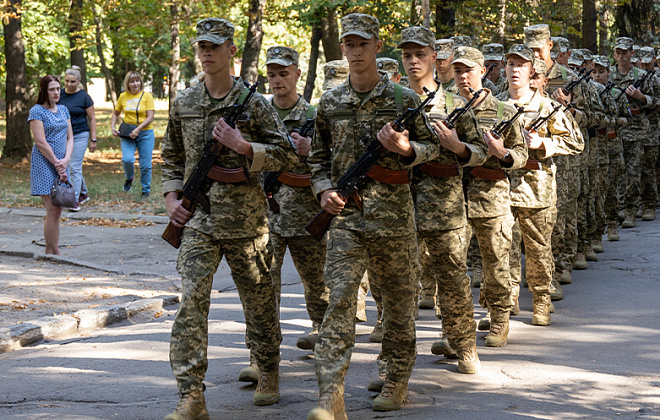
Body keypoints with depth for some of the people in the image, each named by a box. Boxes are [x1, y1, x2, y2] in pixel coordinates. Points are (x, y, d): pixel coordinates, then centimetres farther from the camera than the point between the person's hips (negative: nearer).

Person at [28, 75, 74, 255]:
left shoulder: (63, 110, 14)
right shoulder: (37, 111, -7)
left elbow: (69, 138, 12)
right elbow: (41, 142, -13)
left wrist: (66, 161, -5)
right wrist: (57, 164, -13)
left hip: (60, 165, 7)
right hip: (44, 166, -7)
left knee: (56, 210, 6)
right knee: (52, 210, -10)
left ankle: (49, 253, 12)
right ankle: (55, 254, -7)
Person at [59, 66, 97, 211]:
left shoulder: (84, 97, -7)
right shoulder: (60, 94, 5)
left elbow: (92, 119, -4)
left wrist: (93, 140, -8)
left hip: (80, 135, -5)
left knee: (74, 167, -10)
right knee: (74, 167, 13)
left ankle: (75, 200, -9)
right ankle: (84, 193, 30)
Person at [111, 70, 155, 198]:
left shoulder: (147, 96, -4)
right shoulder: (123, 97, 6)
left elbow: (150, 117, -9)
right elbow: (116, 113, 20)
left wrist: (138, 129, -20)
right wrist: (113, 127, 4)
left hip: (145, 133, -2)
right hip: (127, 134, 2)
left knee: (145, 164, 0)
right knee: (127, 159, -18)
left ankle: (146, 191, 17)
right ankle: (129, 178, 13)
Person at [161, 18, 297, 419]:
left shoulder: (253, 103, -2)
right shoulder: (184, 103, 9)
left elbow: (287, 154, -4)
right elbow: (172, 156, 21)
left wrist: (242, 146, -16)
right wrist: (172, 197, 7)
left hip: (245, 216, -2)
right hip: (198, 218, 2)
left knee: (259, 300, 11)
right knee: (191, 301, -11)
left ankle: (269, 374, 33)